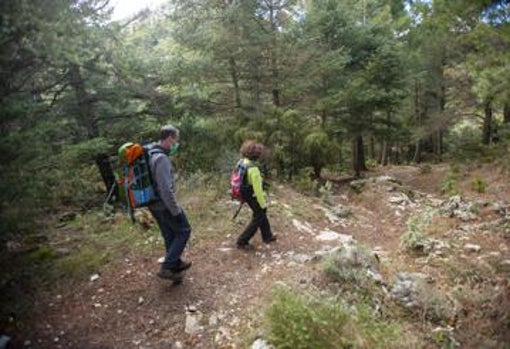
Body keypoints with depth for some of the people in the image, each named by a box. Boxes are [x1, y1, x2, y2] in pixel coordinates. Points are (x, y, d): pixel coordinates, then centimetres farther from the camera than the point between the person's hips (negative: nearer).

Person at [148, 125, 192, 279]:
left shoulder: (149, 154, 6)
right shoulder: (161, 158, -25)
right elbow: (166, 189, -28)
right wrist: (176, 211, -19)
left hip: (154, 205, 9)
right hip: (165, 205, -9)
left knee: (169, 235, 21)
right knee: (183, 231, 9)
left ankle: (176, 263, 37)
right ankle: (166, 267, 9)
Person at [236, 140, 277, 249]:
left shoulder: (242, 162, -5)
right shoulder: (253, 169, -31)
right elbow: (257, 189, -26)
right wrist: (263, 204, -15)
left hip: (246, 194, 9)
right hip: (253, 197, -9)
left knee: (262, 214, 24)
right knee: (257, 218, 10)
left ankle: (267, 236, 41)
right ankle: (242, 241, 16)